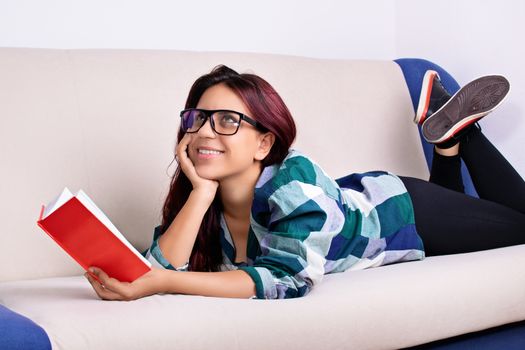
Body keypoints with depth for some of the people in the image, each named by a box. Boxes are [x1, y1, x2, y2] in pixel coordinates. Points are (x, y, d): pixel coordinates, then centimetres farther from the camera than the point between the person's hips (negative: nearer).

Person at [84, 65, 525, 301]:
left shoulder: (294, 179, -41)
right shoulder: (198, 197, -26)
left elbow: (286, 277, -50)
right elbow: (161, 268, -35)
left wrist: (162, 282, -58)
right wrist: (201, 191, -44)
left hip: (398, 209, -5)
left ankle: (457, 129, 30)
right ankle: (447, 134, 36)